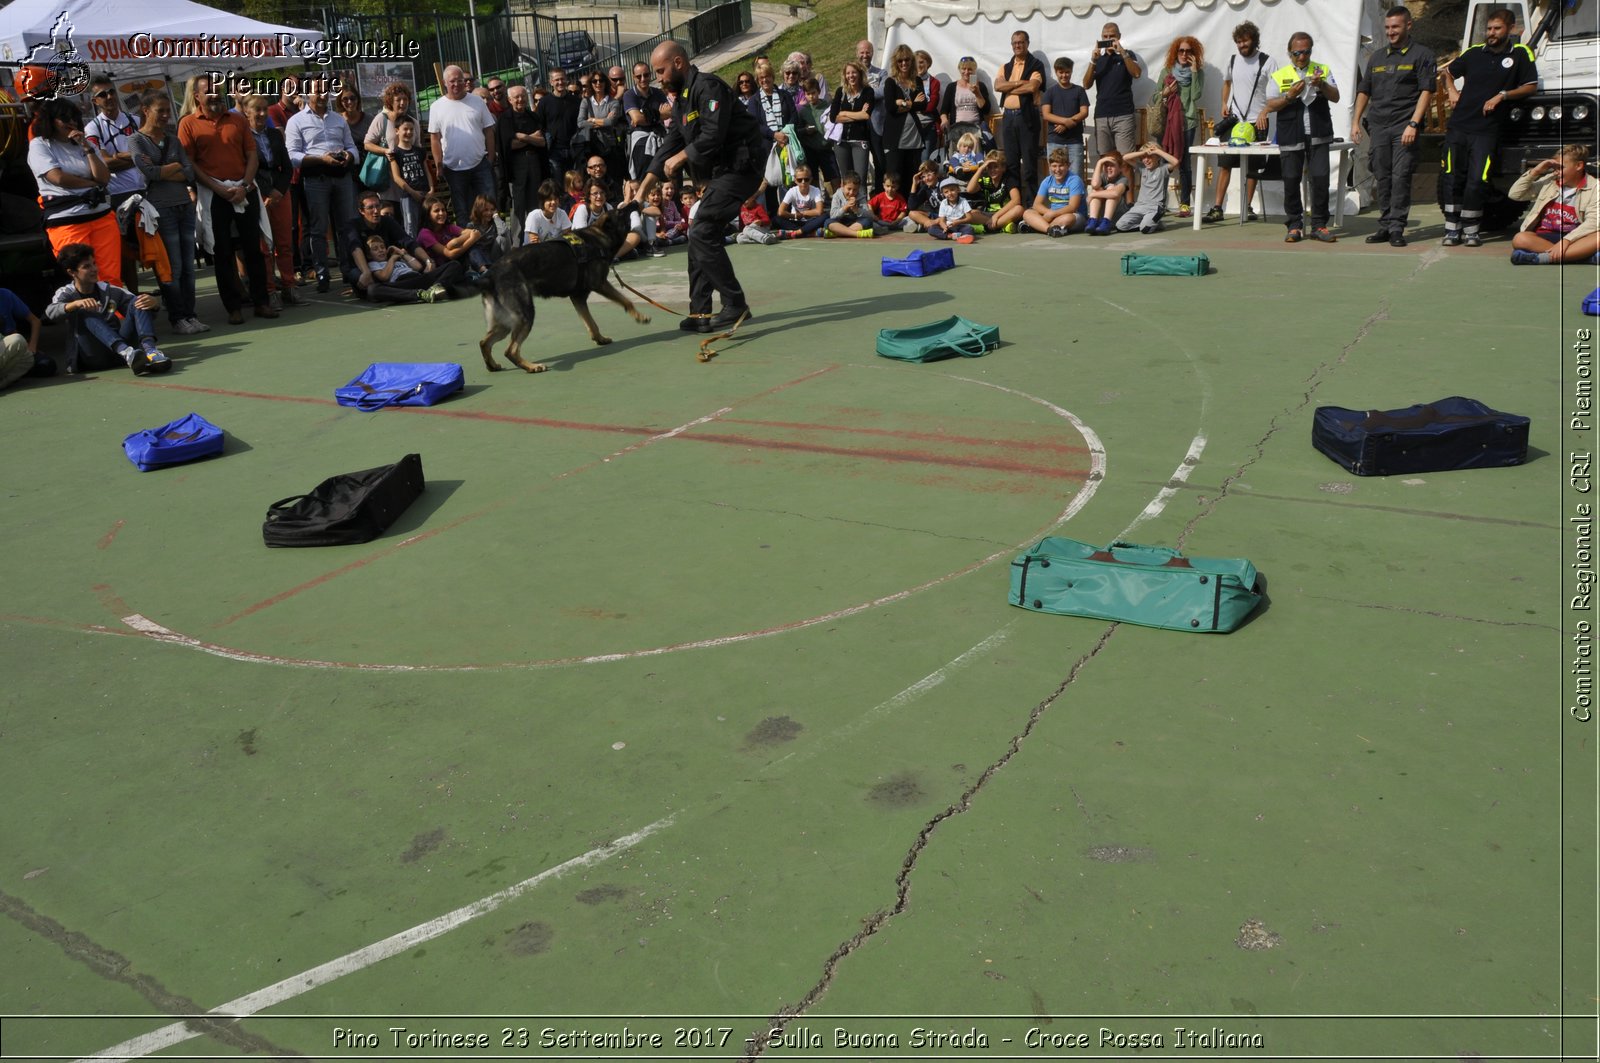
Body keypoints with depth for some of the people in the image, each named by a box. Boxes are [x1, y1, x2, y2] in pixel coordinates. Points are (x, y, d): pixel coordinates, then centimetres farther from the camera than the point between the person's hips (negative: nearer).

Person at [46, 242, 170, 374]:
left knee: (137, 302, -12)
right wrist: (76, 304, -35)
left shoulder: (109, 291, 13)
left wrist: (153, 303, -20)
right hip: (93, 358, -3)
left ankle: (149, 350, -41)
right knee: (86, 314, -27)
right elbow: (51, 312, -14)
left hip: (121, 343, 3)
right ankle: (127, 353, -51)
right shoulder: (66, 293, 7)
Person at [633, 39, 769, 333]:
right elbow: (669, 147, 19)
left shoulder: (707, 86, -12)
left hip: (738, 167, -10)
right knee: (700, 237, 8)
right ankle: (700, 313, 12)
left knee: (702, 234, -15)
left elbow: (713, 135, -23)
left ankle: (735, 305, -9)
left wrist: (680, 157, -9)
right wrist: (642, 189, 13)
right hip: (720, 173, 10)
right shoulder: (681, 100, 18)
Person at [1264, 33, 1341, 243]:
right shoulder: (1280, 75, 7)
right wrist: (1289, 96, -14)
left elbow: (1336, 97, 5)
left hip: (1318, 136, 1)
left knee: (1321, 179, -4)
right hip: (1290, 137, -1)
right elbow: (1270, 105, 2)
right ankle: (1294, 226, 10)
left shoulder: (1323, 70, 12)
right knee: (1291, 181, 0)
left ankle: (1319, 225, 4)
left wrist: (1322, 85, -13)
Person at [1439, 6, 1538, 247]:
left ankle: (1471, 230, 0)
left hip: (1487, 130, -3)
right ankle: (1452, 229, 5)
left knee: (1477, 181, -9)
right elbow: (1448, 71, 28)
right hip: (1458, 125, 3)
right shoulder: (1474, 53, 13)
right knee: (1452, 179, -1)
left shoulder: (1521, 54, 5)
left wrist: (1502, 96, -10)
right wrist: (1451, 90, 9)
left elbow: (1530, 86, 2)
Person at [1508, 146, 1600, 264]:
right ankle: (1580, 254, -33)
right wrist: (1534, 172, -2)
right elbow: (1514, 194, 11)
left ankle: (1542, 258, -43)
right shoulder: (1549, 181, 10)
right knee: (1519, 239, -32)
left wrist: (1566, 240, -29)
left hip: (1573, 238, -2)